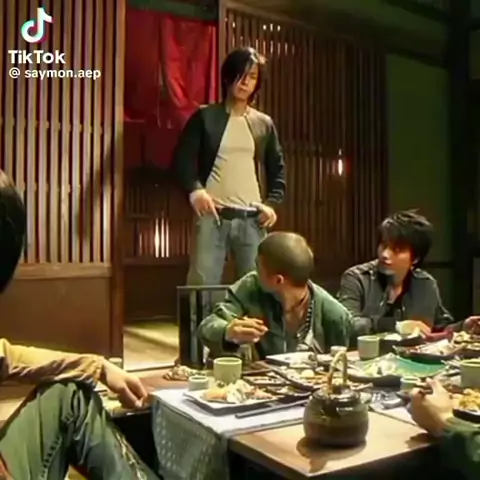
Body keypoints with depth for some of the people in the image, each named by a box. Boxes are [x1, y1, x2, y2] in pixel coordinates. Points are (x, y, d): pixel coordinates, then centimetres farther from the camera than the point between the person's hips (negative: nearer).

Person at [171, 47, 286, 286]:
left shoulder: (264, 124, 16)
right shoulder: (205, 117, 7)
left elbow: (277, 168, 19)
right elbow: (182, 158, 3)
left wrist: (272, 203, 4)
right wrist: (194, 190, -14)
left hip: (252, 218, 3)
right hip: (213, 215, -2)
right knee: (203, 284, -7)